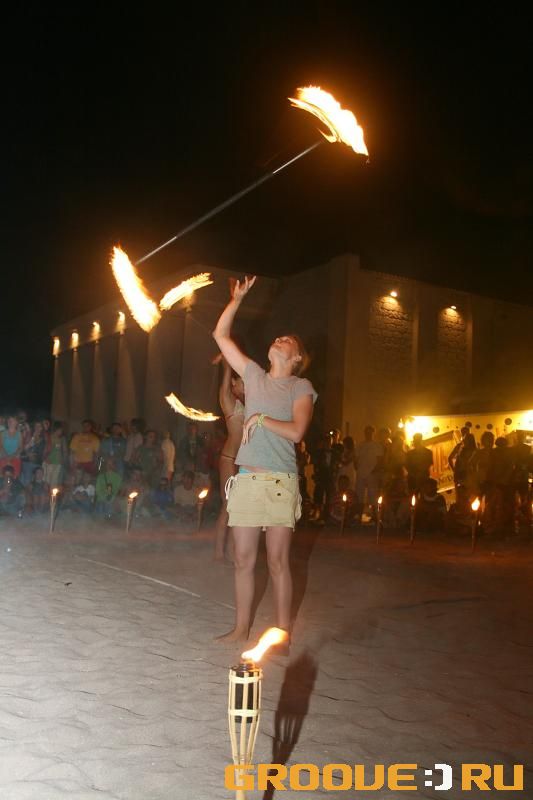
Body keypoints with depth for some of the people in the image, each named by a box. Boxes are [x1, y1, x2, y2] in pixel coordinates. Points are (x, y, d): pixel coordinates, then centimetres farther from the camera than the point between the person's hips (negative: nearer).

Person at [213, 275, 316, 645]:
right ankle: (241, 628, 20)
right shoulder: (254, 375, 15)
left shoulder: (301, 387, 3)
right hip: (246, 479, 4)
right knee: (244, 560, 9)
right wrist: (237, 298, 13)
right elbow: (221, 335, 17)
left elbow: (296, 431, -12)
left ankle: (283, 635, 9)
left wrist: (260, 419, -6)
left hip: (280, 482, -4)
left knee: (278, 562, -1)